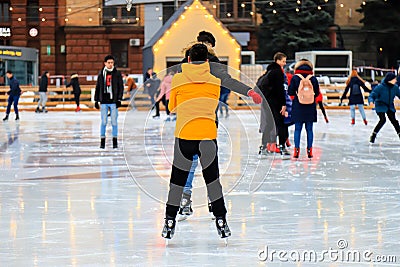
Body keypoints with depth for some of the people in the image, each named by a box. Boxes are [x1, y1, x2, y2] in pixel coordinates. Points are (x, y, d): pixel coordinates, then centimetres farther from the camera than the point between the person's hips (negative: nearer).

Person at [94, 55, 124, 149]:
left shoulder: (117, 73, 3)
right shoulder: (101, 73, 7)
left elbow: (121, 87, 2)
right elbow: (98, 87, 11)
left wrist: (119, 99, -7)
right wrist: (96, 100, 8)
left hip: (113, 101, -1)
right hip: (103, 102, 1)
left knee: (114, 122, 1)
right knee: (103, 122, 1)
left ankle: (115, 141, 8)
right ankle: (102, 142, 6)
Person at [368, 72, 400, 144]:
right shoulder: (380, 87, -20)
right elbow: (372, 95, -19)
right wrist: (371, 101, -40)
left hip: (390, 106, 5)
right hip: (381, 106, -5)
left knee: (394, 120, 0)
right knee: (382, 120, -19)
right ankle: (373, 136, -7)